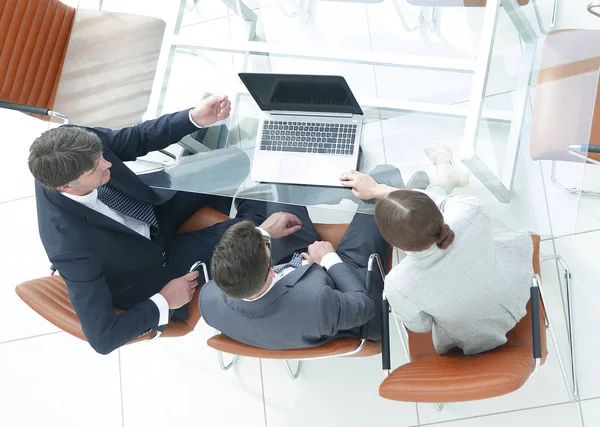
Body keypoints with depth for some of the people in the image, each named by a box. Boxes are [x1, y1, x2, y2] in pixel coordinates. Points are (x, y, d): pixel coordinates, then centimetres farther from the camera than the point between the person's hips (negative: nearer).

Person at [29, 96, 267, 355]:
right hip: (150, 268, -5)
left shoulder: (73, 148, -28)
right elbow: (103, 339, -32)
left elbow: (136, 138, -11)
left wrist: (196, 117, -27)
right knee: (257, 220, -7)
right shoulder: (72, 247, -41)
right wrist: (164, 302, -21)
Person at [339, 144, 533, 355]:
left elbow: (419, 326, -15)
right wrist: (379, 189, -4)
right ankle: (448, 176, 49)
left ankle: (446, 178, 43)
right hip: (510, 301, 0)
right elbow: (425, 206, -16)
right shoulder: (473, 215, -39)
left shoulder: (398, 285, -39)